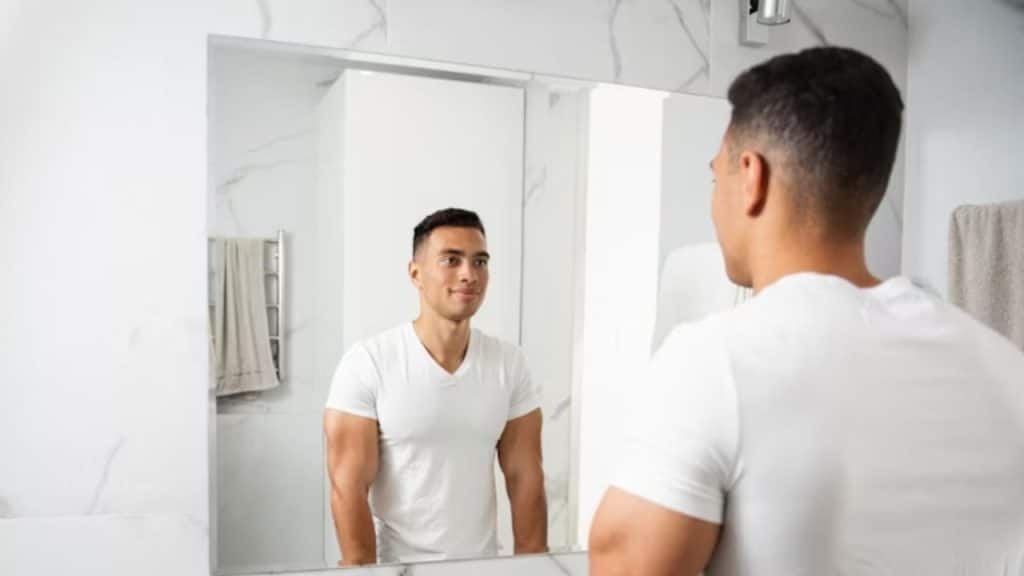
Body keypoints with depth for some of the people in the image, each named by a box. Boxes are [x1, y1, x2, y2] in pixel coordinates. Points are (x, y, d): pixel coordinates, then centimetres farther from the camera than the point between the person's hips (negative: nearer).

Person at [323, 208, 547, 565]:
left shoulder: (509, 364, -6)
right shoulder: (367, 363, -16)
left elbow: (525, 478, -3)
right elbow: (348, 488, -16)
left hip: (483, 563, 4)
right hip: (396, 567, -3)